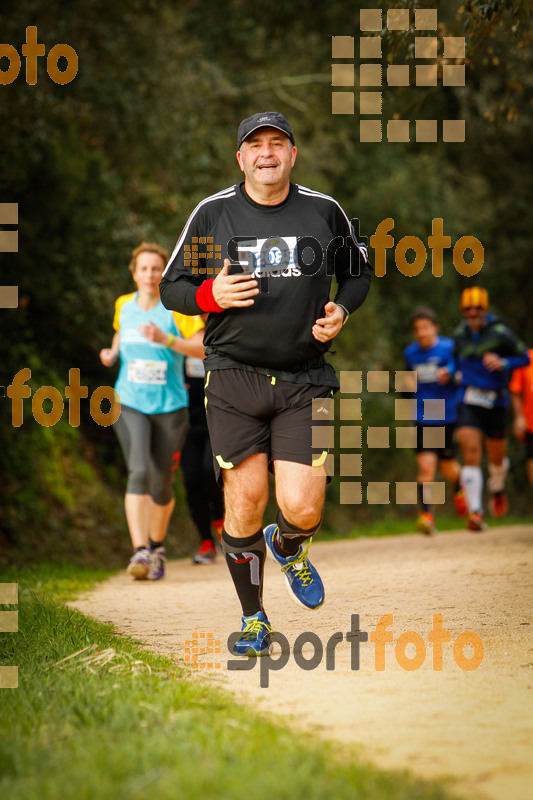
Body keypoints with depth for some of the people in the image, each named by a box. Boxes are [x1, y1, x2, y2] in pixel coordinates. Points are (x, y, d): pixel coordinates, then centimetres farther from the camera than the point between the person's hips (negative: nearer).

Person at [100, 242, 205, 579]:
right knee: (138, 471, -20)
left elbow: (203, 348, -13)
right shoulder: (124, 305, 6)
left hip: (170, 406, -1)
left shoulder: (177, 308, -5)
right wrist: (112, 353, 7)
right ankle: (139, 552, -27)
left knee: (162, 485, 7)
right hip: (130, 403, 1)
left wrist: (166, 339, -26)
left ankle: (157, 546, 33)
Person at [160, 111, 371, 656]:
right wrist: (210, 296, -12)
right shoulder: (212, 214, 3)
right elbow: (171, 287, 9)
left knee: (303, 509, -10)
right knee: (245, 502, -2)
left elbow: (359, 273, 21)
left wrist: (341, 310, 0)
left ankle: (288, 547, 29)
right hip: (234, 377, 0)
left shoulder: (324, 211, 6)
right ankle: (253, 617, 18)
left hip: (305, 381, 1)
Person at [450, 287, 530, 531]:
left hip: (495, 402, -1)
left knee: (496, 458, 12)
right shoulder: (460, 335, 4)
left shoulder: (500, 333, -9)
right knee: (470, 452, -16)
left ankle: (497, 489, 48)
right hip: (467, 402, 1)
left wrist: (503, 363, -19)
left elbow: (524, 357, -2)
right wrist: (458, 373, 7)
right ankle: (475, 512, -17)